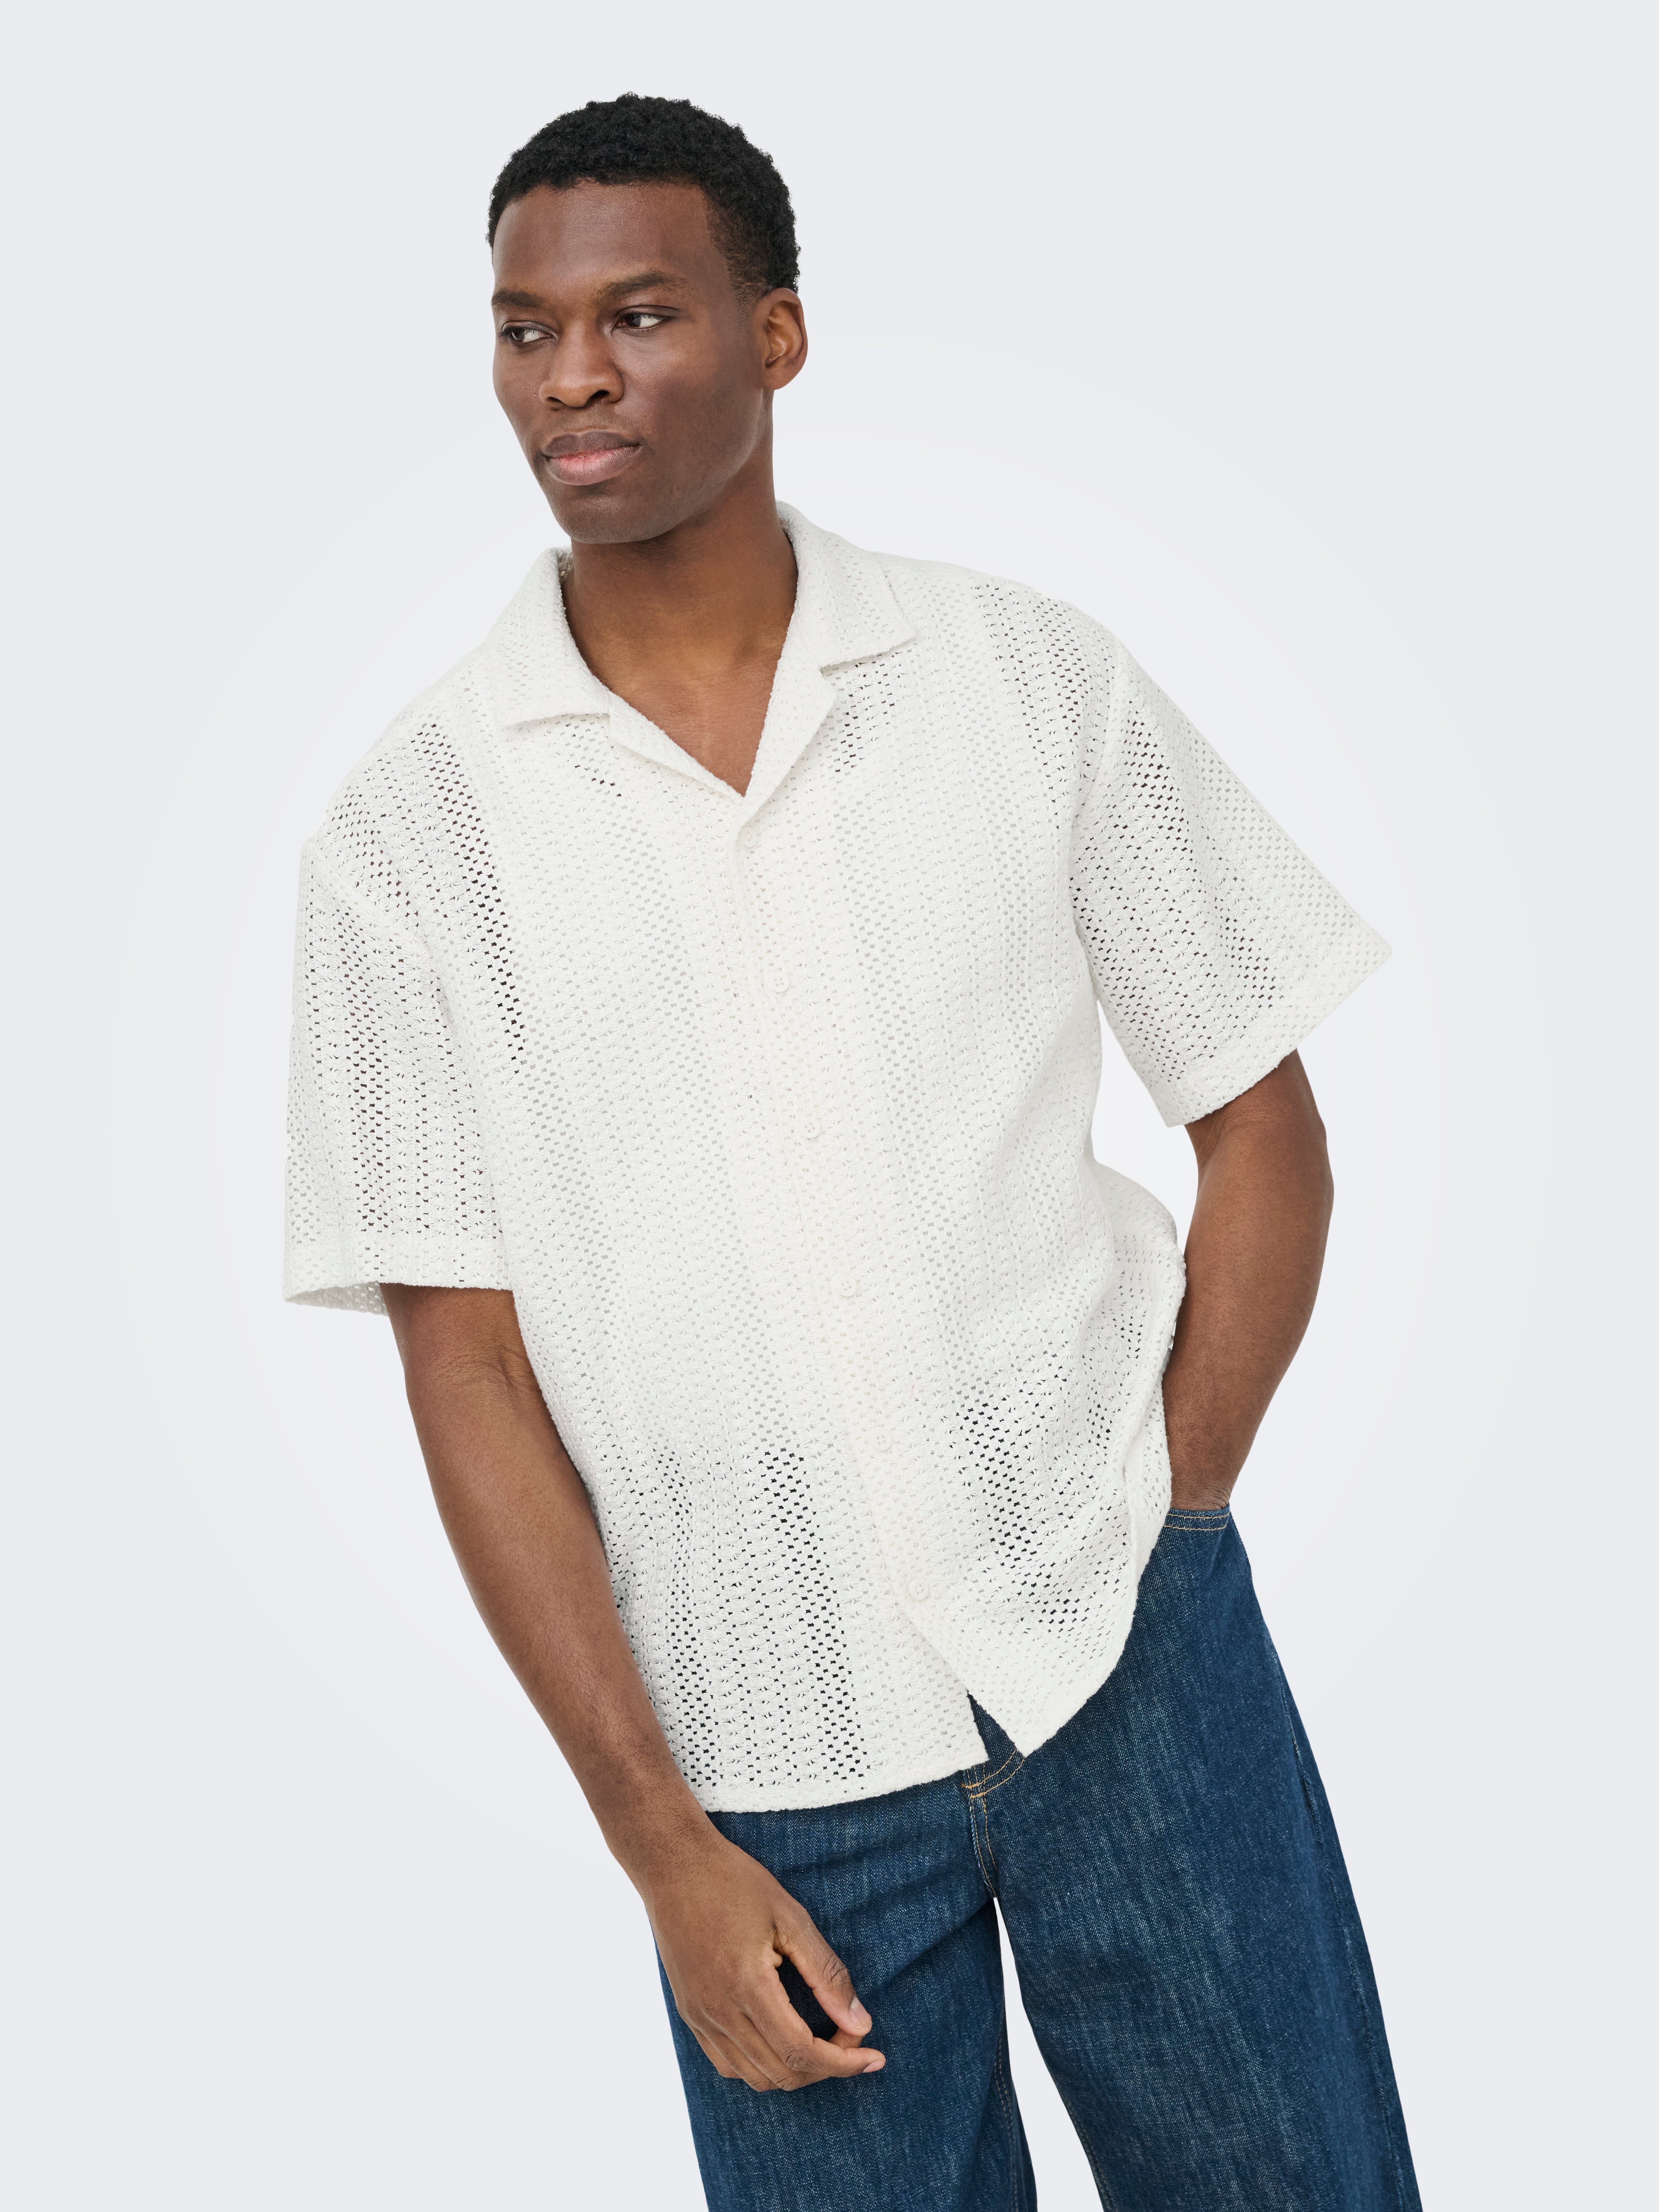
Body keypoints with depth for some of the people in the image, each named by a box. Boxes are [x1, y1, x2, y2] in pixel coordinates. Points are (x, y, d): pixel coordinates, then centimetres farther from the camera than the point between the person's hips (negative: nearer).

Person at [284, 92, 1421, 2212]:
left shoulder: (1028, 676, -1)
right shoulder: (416, 824, -4)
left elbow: (1266, 1141, 5)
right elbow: (468, 1369, -3)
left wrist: (1154, 1549, -2)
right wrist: (663, 1848, -6)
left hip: (1129, 1659, 1)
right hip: (758, 1751, 0)